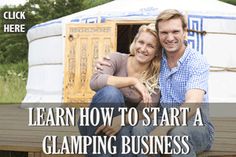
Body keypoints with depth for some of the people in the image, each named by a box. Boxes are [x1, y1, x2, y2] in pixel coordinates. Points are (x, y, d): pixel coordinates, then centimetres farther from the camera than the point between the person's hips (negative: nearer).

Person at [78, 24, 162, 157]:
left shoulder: (156, 79, -5)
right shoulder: (118, 59, -8)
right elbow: (95, 81, -28)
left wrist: (121, 119, -37)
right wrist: (133, 81, -31)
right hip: (94, 126, 0)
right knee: (111, 92, -32)